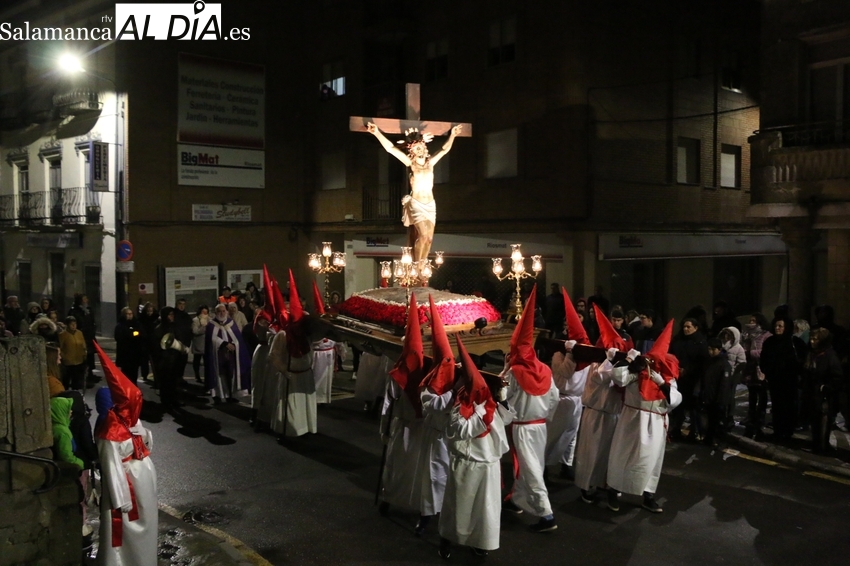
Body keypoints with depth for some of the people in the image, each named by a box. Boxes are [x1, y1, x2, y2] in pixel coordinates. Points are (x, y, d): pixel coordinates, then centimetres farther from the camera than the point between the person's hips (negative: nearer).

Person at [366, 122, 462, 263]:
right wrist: (377, 133, -15)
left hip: (430, 204, 4)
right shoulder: (410, 163, -1)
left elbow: (445, 149, 17)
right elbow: (390, 148, -8)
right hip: (416, 204, -4)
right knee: (423, 236, -18)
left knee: (429, 238, 0)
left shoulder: (430, 162, 8)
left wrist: (452, 135, 11)